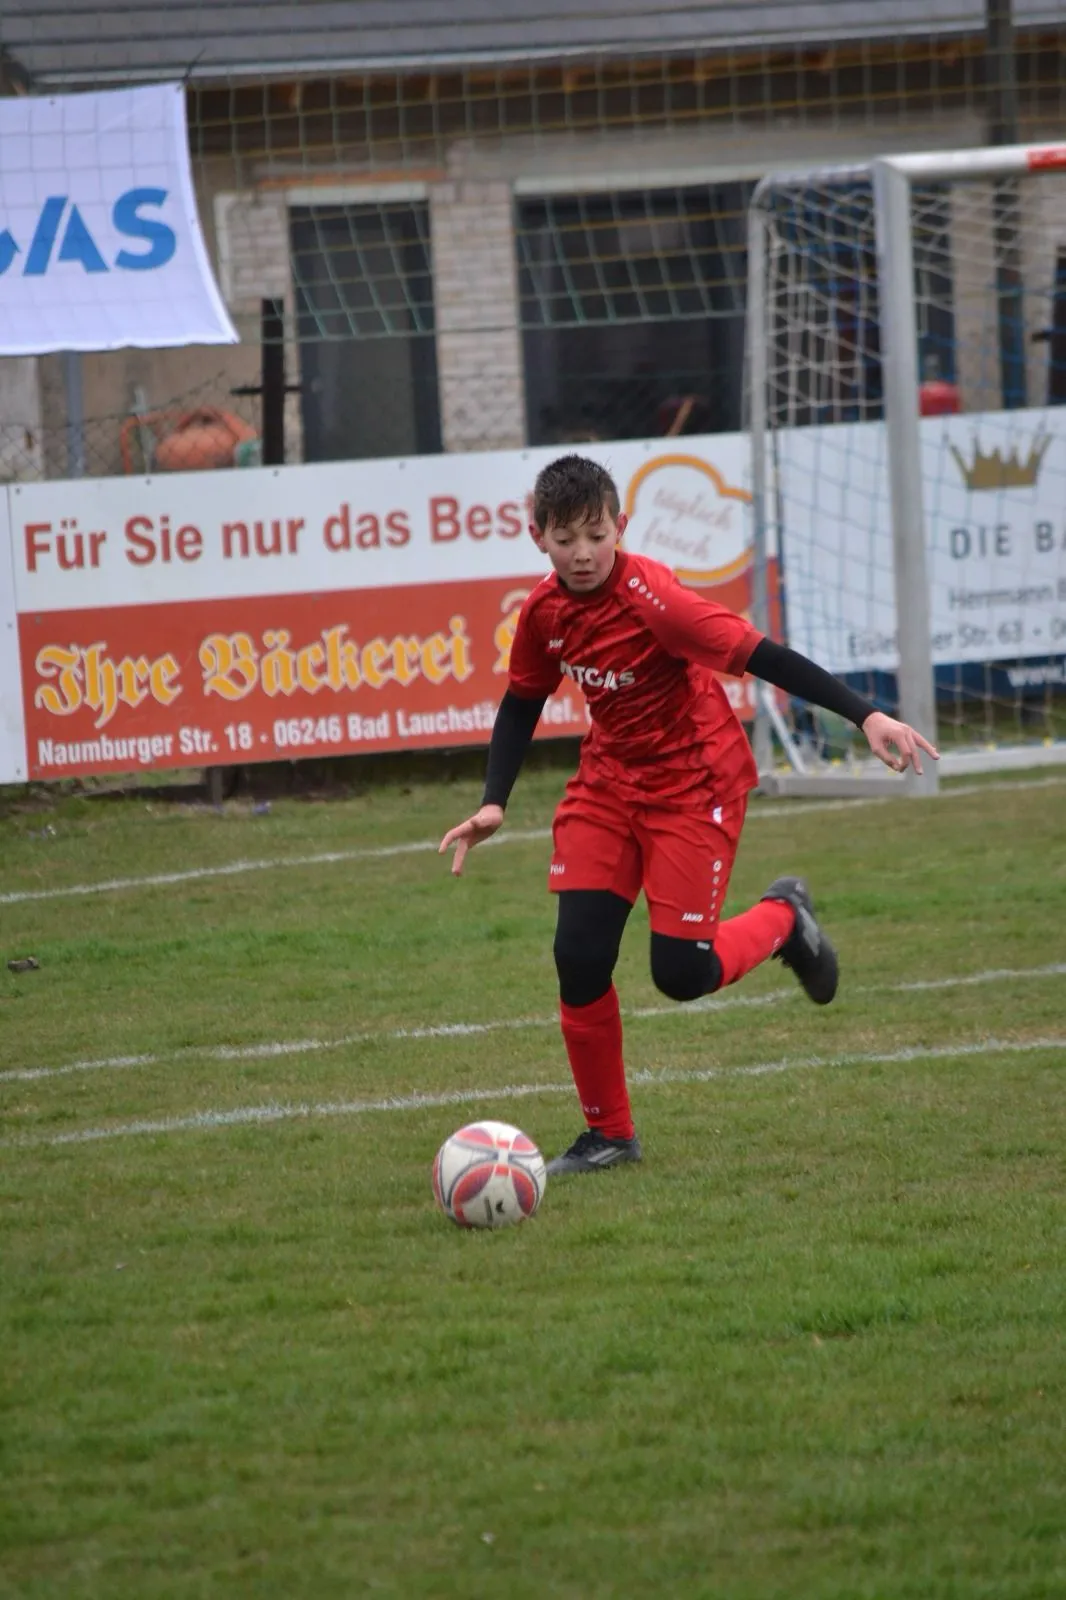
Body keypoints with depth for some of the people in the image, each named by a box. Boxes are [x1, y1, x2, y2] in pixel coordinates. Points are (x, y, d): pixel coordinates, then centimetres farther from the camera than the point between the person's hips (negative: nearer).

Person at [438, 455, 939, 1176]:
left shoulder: (652, 597, -26)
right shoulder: (544, 610, -5)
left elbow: (764, 657, -29)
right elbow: (523, 702, 12)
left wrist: (867, 716, -35)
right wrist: (495, 804, 2)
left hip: (694, 784, -5)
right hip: (608, 782, 6)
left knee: (681, 973, -10)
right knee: (579, 955, -8)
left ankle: (783, 917, 23)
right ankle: (608, 1133, 8)